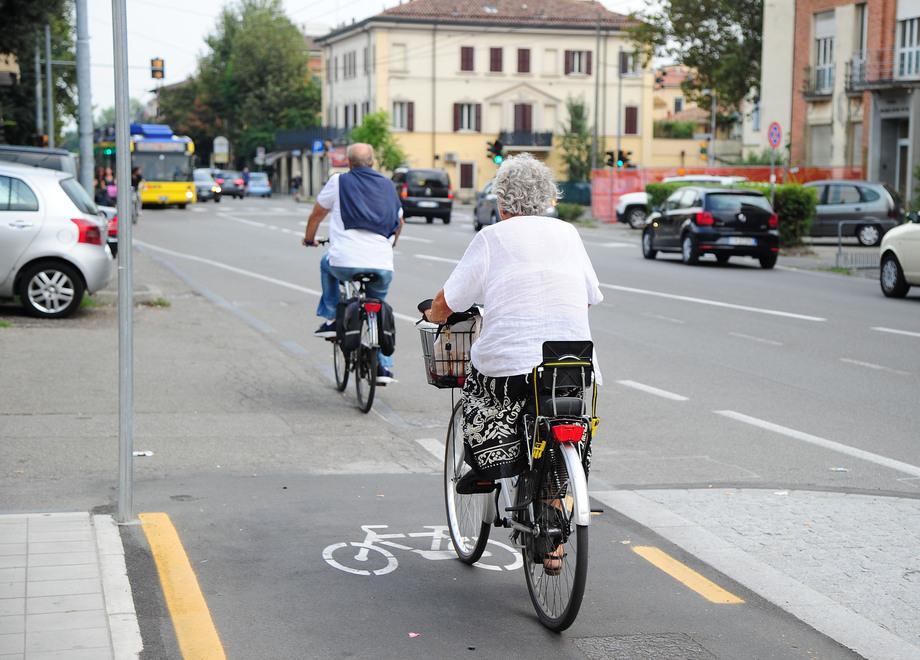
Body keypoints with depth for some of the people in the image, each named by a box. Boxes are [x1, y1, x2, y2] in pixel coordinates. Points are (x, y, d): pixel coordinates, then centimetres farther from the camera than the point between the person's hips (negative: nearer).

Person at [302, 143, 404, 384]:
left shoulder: (339, 182, 8)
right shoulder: (388, 186, 18)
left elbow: (316, 215, 17)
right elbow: (399, 222, 31)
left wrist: (309, 238, 37)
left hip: (345, 263, -2)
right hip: (383, 266, 3)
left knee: (327, 263, 33)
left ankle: (331, 319, 25)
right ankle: (384, 366, 14)